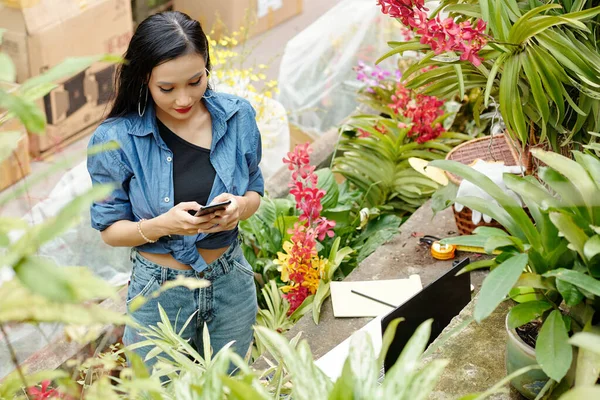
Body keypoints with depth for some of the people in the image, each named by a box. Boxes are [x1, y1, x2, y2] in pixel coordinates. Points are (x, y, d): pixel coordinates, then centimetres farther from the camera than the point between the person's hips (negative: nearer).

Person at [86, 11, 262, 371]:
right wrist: (163, 225, -29)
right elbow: (110, 229, -10)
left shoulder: (238, 116, -10)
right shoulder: (115, 140, -18)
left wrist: (240, 207, -20)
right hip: (160, 291, -2)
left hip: (231, 283, 3)